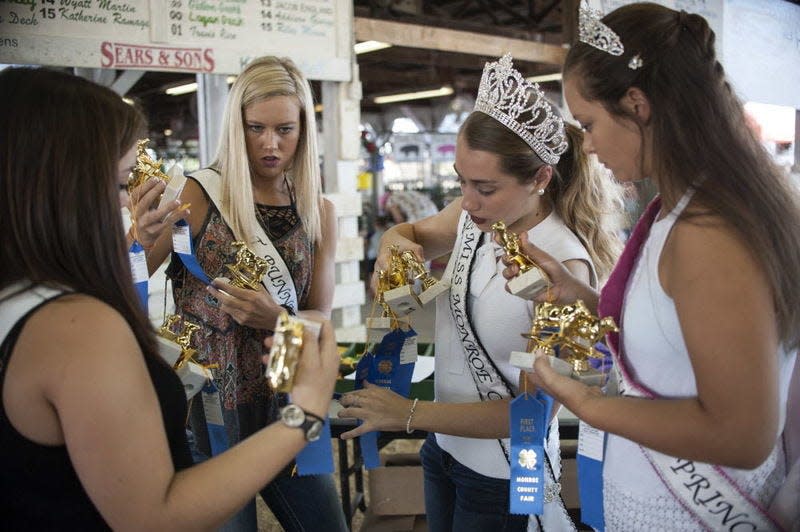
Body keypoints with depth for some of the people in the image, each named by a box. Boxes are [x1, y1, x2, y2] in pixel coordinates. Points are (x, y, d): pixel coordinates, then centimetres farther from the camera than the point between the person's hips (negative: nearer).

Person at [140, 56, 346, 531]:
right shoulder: (197, 198, -11)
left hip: (283, 402, 4)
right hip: (207, 404, -4)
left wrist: (275, 319, -20)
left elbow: (320, 318, 1)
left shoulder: (320, 214, 1)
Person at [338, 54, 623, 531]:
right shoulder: (475, 215, -9)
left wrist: (411, 414, -24)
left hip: (501, 474, -6)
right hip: (446, 445, 6)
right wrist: (393, 244, -13)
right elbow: (417, 233, 12)